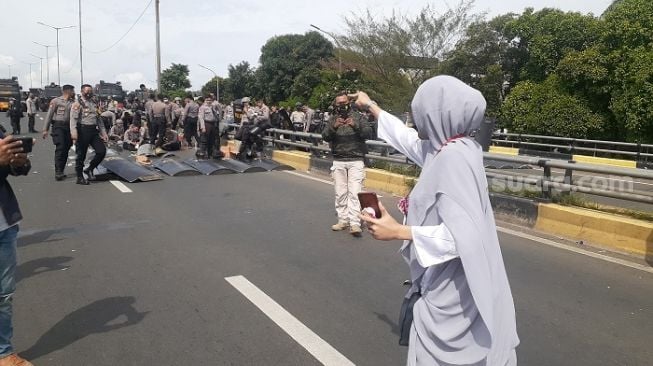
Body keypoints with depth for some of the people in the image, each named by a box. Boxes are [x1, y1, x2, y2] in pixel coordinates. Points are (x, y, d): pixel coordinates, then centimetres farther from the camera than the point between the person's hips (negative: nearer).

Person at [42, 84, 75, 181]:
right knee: (60, 148, -12)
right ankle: (58, 172, -10)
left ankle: (60, 171, 15)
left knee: (66, 149, 6)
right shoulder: (56, 101, -2)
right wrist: (45, 129, -7)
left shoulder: (72, 103, 12)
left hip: (68, 127, 5)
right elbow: (49, 115, -4)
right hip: (58, 126, -5)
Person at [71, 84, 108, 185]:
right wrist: (74, 132, -27)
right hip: (83, 131, -6)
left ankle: (90, 169, 17)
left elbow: (98, 119, 22)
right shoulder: (78, 103, -4)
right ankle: (80, 177, 13)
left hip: (94, 131, 6)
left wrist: (103, 132, 15)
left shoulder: (94, 104, 17)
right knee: (81, 154, 1)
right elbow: (73, 118, -14)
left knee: (102, 151, -2)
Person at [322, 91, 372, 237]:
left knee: (354, 192, -9)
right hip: (338, 161, 3)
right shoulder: (333, 119, 9)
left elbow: (368, 133, -10)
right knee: (340, 193, 5)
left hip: (356, 161, -3)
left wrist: (356, 126, -28)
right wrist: (334, 127, -23)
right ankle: (343, 220, 13)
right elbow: (325, 137, -4)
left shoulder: (357, 117, 2)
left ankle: (355, 224, -10)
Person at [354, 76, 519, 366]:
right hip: (448, 286, 9)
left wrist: (398, 232, -23)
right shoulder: (449, 149, 2)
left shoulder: (453, 157, -24)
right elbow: (407, 138, 20)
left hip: (453, 291, -9)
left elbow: (463, 235, -30)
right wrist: (371, 107, 32)